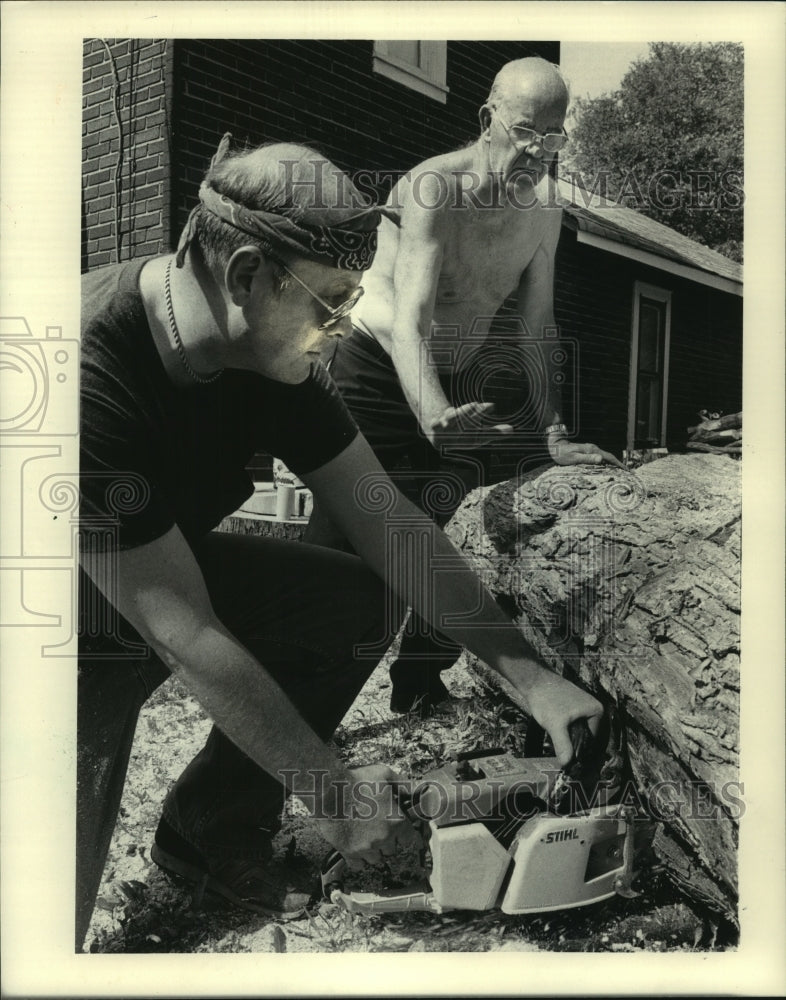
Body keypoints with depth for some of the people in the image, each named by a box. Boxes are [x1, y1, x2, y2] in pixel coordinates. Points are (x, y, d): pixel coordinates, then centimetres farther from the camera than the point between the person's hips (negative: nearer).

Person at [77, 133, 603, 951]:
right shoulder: (94, 373, -35)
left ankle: (211, 827, 8)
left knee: (359, 602, -6)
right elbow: (184, 636, -30)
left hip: (162, 569, 7)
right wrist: (328, 788, -22)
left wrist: (530, 677, -12)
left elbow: (384, 518, -10)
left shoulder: (271, 349, -13)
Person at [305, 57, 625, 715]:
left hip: (458, 382, 6)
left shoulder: (544, 205, -1)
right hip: (380, 372, -6)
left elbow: (536, 328, 2)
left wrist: (553, 435, -5)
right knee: (344, 537, -13)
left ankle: (421, 684, 19)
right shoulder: (432, 188, -22)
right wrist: (434, 415, -53)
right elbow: (409, 320, -35)